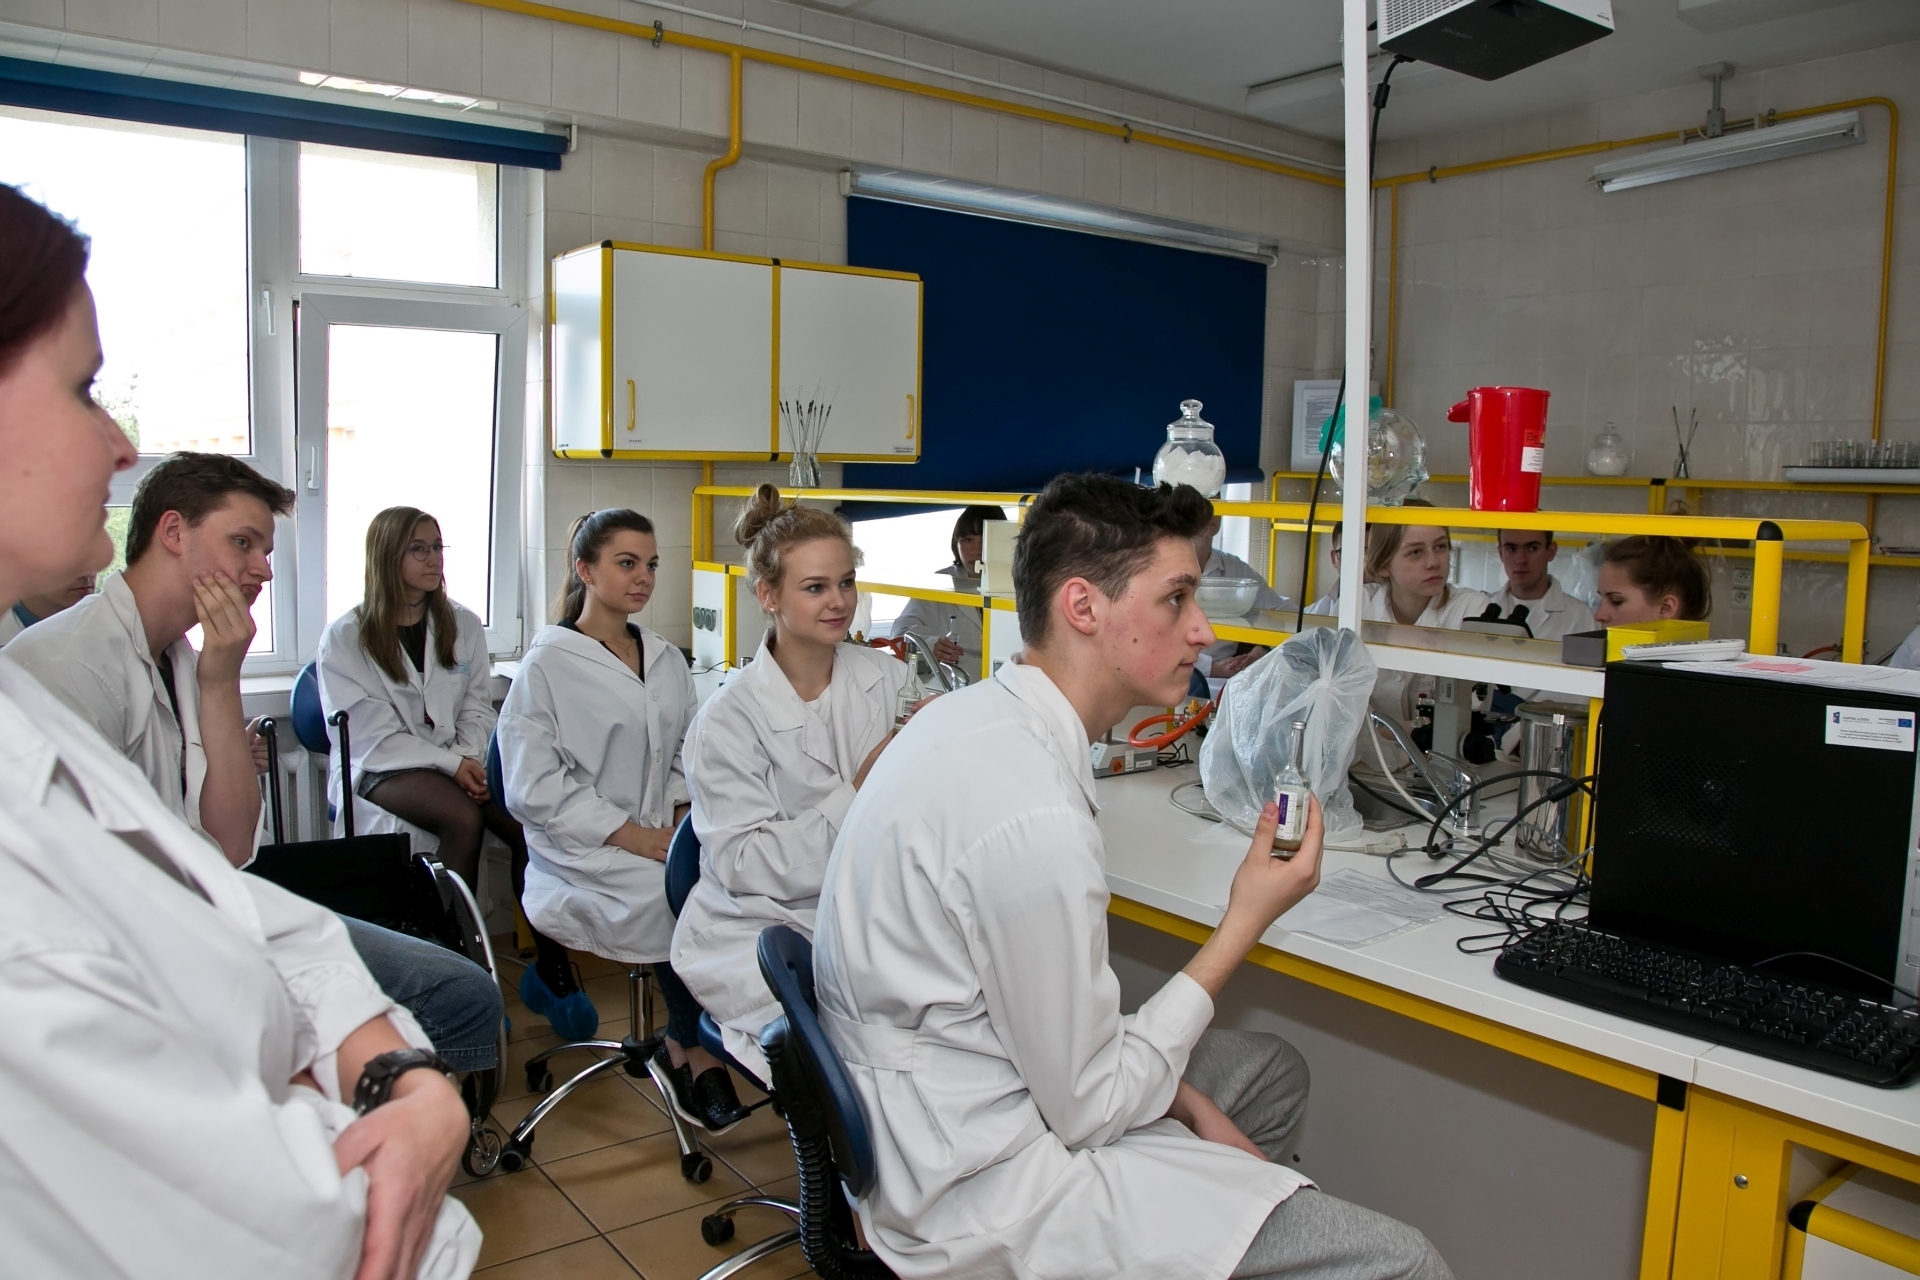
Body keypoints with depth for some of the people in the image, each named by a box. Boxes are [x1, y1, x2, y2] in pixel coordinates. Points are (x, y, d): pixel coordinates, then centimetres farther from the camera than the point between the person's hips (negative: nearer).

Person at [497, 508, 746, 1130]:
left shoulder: (667, 660, 15)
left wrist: (682, 813, -5)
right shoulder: (548, 664, -4)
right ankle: (691, 1047, -6)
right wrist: (630, 834, -17)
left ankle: (685, 1042, -9)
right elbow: (535, 787, -10)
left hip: (661, 835, 5)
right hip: (580, 851, -5)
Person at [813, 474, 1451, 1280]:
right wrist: (1247, 921, -12)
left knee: (1272, 1071, 24)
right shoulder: (1035, 813, -29)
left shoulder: (972, 713, 1)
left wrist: (1186, 1104, 7)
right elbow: (1087, 1107, -18)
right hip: (977, 1183, -10)